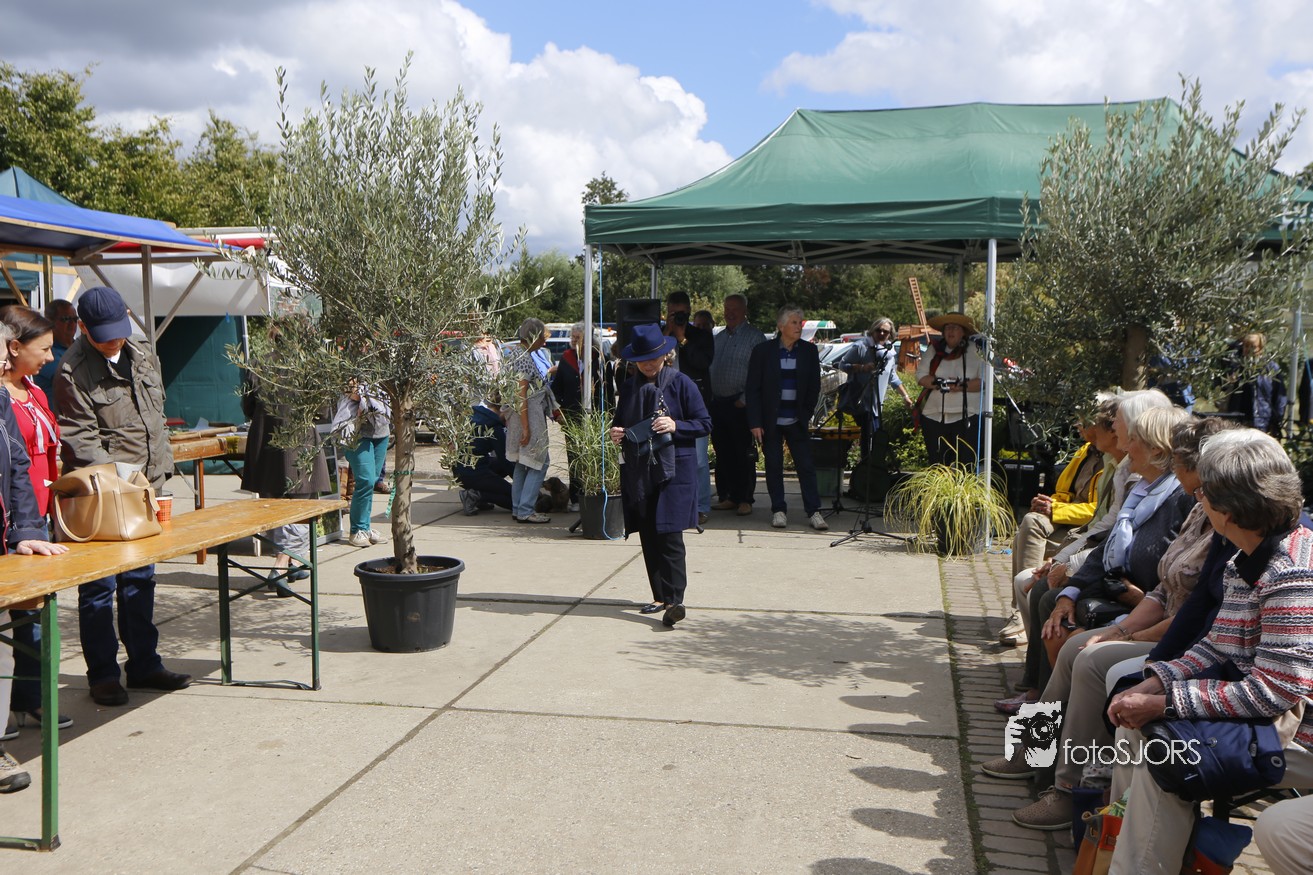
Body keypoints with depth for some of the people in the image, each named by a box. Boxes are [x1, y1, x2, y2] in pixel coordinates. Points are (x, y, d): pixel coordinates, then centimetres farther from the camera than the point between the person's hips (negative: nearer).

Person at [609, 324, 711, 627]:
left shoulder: (681, 383, -3)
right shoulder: (629, 387, 12)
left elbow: (704, 423, -2)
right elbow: (619, 421, 23)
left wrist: (675, 426, -18)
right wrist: (615, 432, 1)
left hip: (673, 469, -5)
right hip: (638, 471, 5)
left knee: (669, 534, -13)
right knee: (648, 536, 7)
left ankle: (674, 599, -13)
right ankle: (660, 596, 16)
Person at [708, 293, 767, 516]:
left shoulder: (754, 337, -4)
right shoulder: (718, 337, 18)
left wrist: (744, 400, -15)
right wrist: (710, 398, 12)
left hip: (740, 404, -7)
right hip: (718, 403, 7)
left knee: (743, 454, -3)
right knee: (722, 453, 8)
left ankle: (744, 499, 3)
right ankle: (727, 497, 16)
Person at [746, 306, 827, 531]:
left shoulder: (809, 351, 3)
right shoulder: (763, 351, -3)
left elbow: (814, 386, 9)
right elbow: (752, 389, -2)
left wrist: (806, 414, 2)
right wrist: (755, 422, -7)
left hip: (797, 421, 1)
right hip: (771, 421, -1)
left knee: (806, 465, -2)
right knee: (773, 466, 5)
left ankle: (813, 511, 4)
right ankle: (778, 510, 16)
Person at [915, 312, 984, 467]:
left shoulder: (975, 352, 5)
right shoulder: (934, 350, 11)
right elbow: (921, 377, 2)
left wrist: (962, 386, -18)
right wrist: (941, 383, -13)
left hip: (966, 418, -2)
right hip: (934, 416, 2)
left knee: (965, 464, -7)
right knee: (936, 464, 6)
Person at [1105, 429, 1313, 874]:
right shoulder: (1247, 562, 5)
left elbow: (1274, 692, -28)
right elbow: (1216, 648, 7)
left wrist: (1163, 703, -23)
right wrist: (1151, 685, -8)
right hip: (1263, 703, 10)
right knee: (1137, 722, 8)